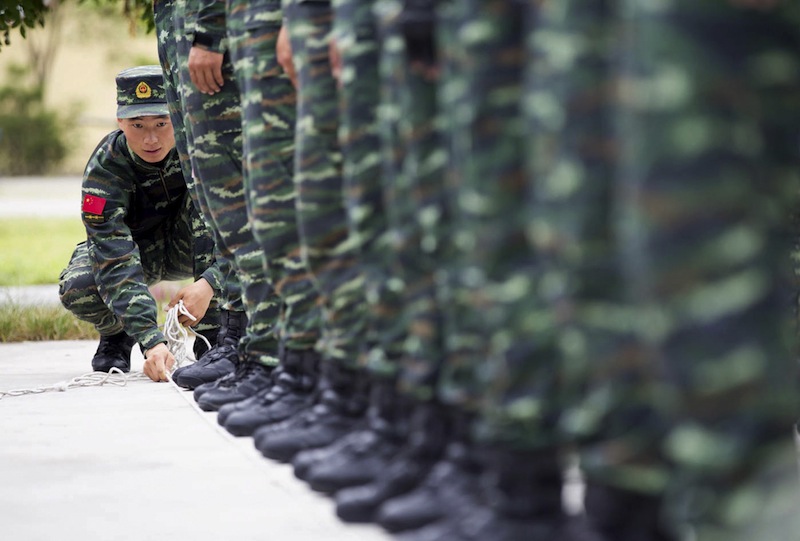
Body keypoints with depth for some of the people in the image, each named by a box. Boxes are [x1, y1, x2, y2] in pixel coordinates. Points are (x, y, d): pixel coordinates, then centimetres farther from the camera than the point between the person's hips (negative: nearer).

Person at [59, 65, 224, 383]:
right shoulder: (104, 169, -31)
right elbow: (116, 264, -39)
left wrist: (209, 282, -45)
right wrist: (151, 341, -51)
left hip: (189, 247, 1)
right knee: (77, 290, -33)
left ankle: (212, 329, -22)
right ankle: (116, 335, 4)